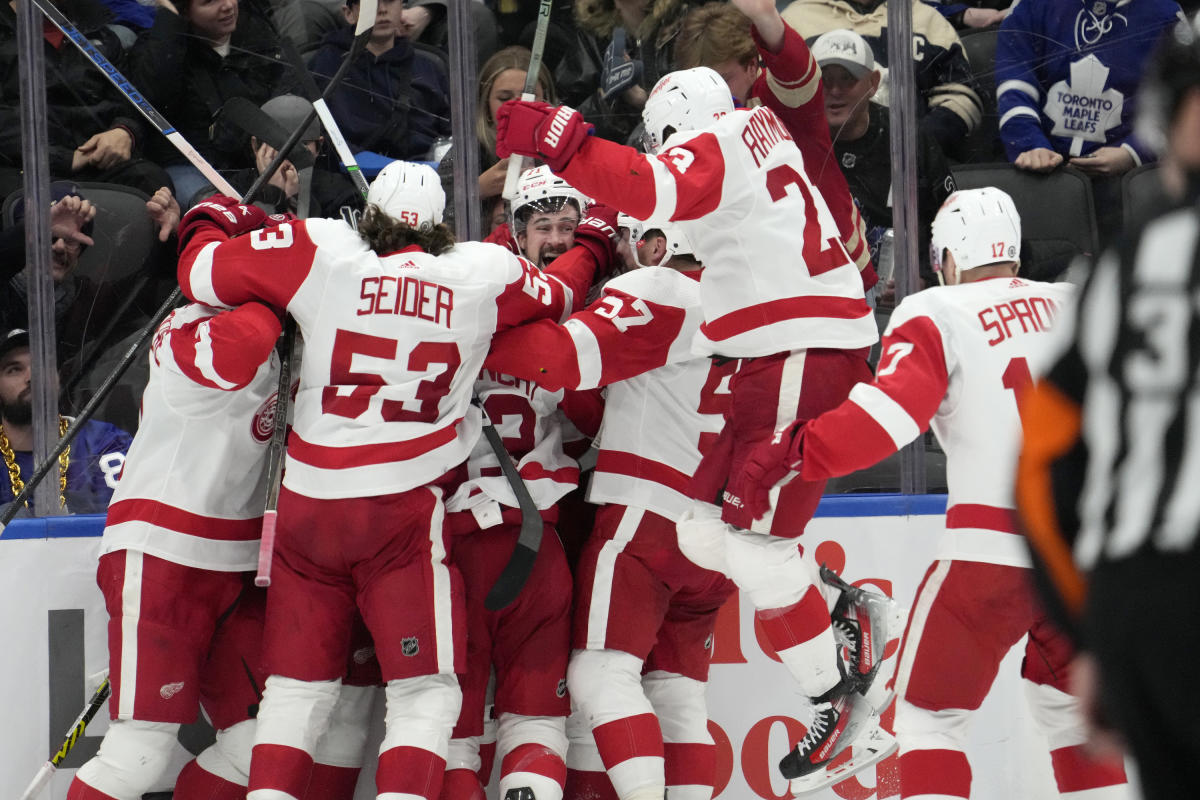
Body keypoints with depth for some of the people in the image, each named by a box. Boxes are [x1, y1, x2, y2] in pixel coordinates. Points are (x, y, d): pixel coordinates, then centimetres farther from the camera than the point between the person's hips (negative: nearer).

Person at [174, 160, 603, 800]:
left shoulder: (319, 252, -2)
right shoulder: (483, 273, 0)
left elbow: (204, 272, 2)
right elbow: (558, 296, 19)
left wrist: (212, 221, 23)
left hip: (308, 503, 2)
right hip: (404, 511, -2)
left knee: (298, 682, 14)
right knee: (426, 689, 2)